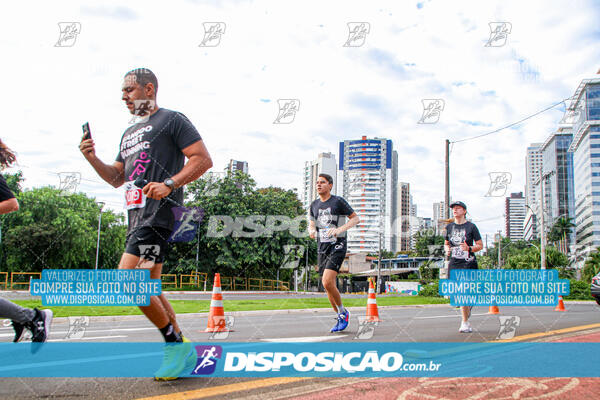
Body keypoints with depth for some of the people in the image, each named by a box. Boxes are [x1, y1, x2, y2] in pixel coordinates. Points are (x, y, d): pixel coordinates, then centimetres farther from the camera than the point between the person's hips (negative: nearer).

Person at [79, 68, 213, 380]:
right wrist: (93, 160, 10)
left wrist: (169, 184, -20)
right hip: (137, 218, 9)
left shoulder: (171, 120, 1)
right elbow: (118, 178, 27)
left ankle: (176, 344, -5)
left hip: (158, 213, -9)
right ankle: (184, 353, 17)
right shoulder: (130, 133, 26)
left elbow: (203, 159, -8)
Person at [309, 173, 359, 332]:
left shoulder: (338, 201, -4)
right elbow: (311, 224, 21)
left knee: (327, 282, -20)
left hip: (337, 246, -6)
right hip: (322, 248, 6)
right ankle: (340, 319, 22)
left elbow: (356, 218, 0)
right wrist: (311, 231, -4)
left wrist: (340, 229, -15)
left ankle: (343, 312, 1)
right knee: (329, 287, 7)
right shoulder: (314, 205, 12)